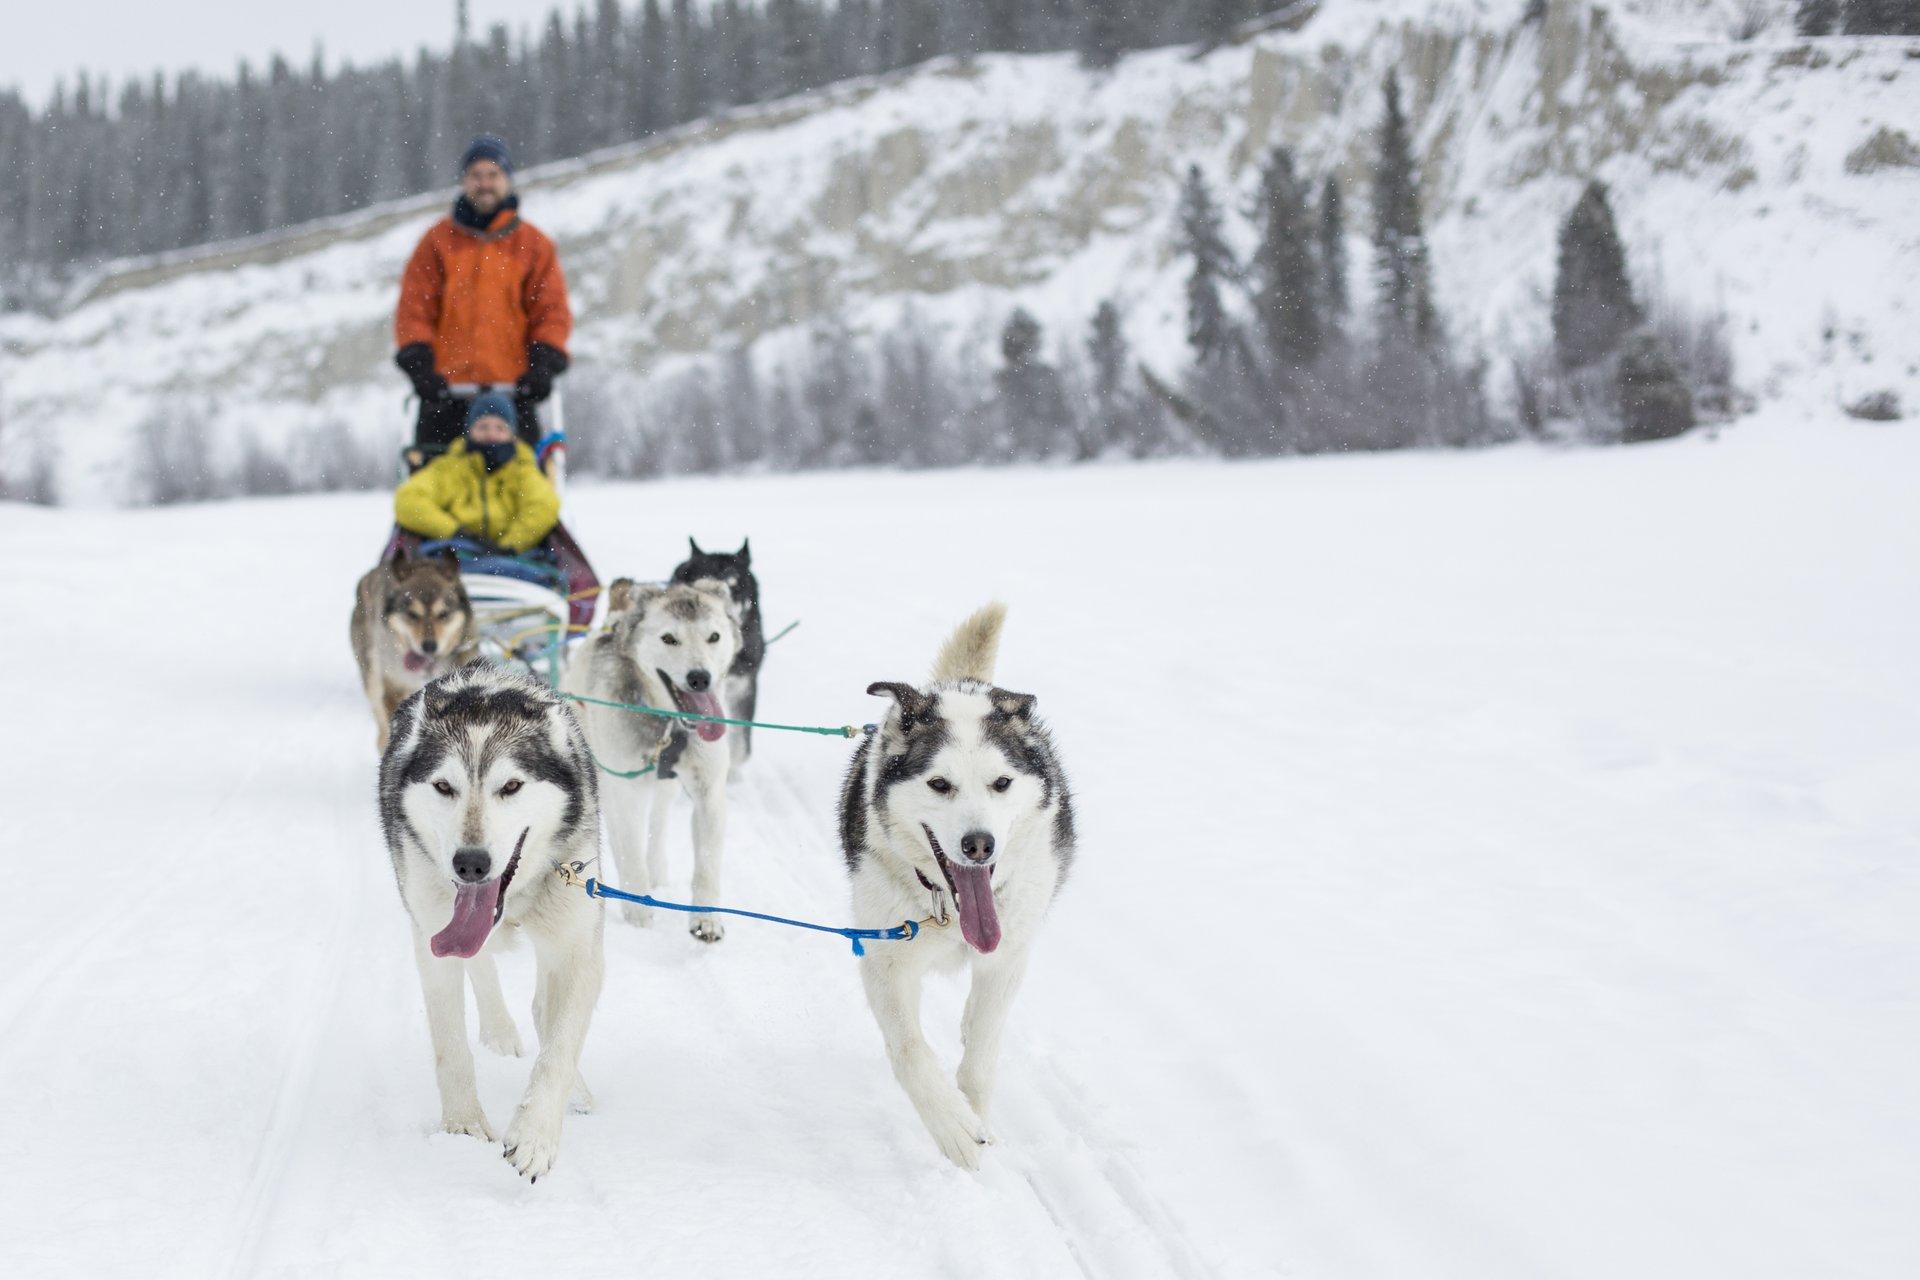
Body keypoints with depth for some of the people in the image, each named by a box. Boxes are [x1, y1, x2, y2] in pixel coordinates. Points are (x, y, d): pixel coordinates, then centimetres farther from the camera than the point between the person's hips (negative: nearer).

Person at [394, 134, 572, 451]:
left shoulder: (535, 245, 11)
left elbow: (552, 311, 7)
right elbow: (414, 307, 7)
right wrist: (417, 363, -8)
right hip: (445, 392, 1)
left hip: (511, 390, 0)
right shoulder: (438, 241, 12)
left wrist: (544, 364, -9)